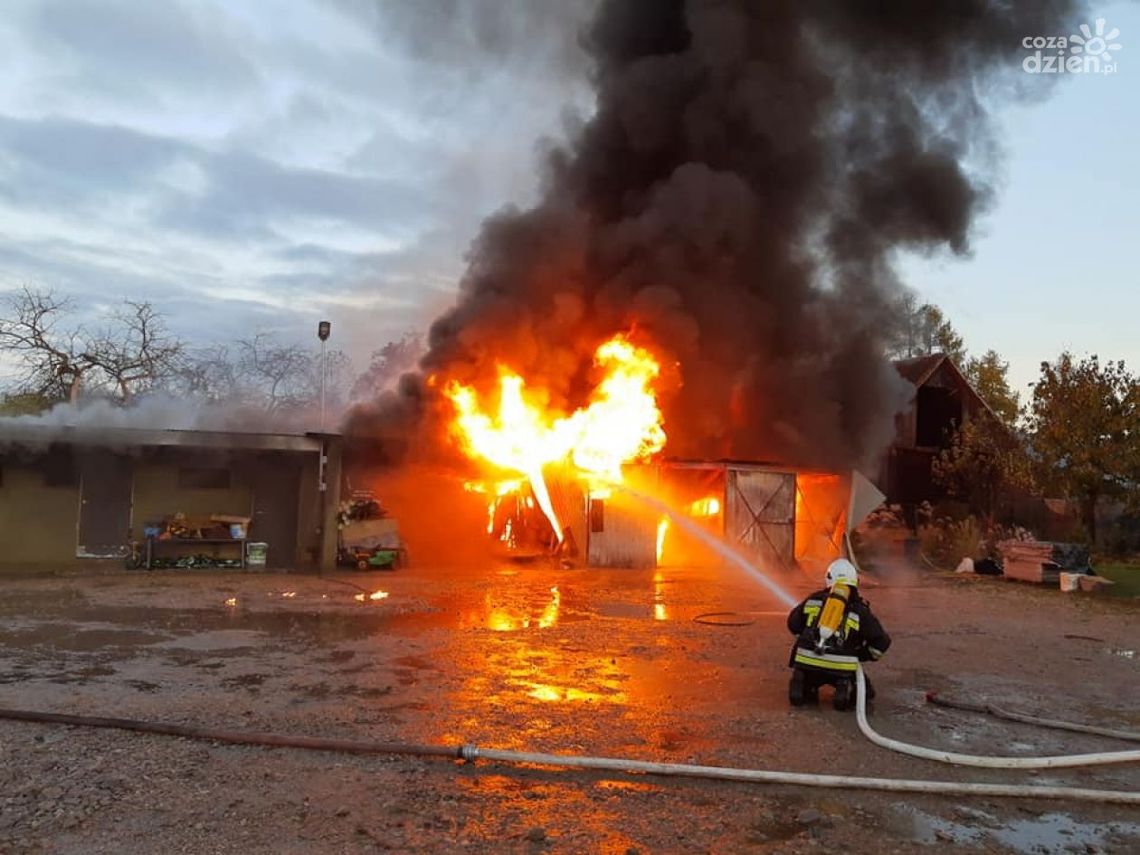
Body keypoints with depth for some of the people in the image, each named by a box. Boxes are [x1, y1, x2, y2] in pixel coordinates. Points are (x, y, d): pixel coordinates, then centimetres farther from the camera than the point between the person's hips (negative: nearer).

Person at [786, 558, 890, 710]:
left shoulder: (813, 599, 11)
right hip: (841, 668, -2)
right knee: (864, 691, 24)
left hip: (806, 664, 2)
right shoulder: (859, 610, 5)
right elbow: (881, 642, 6)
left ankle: (803, 689, 1)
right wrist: (861, 655, 21)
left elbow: (793, 624, 19)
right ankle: (846, 692, -4)